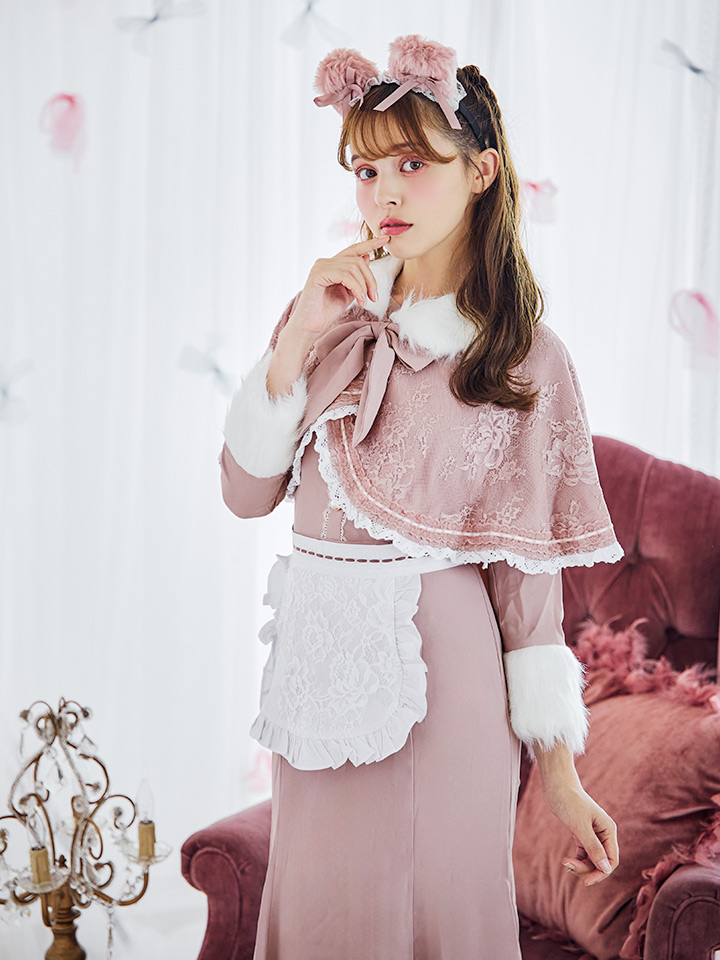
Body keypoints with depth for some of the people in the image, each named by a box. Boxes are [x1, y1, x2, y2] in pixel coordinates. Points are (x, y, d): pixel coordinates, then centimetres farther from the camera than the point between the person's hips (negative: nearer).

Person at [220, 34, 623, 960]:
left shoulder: (525, 359, -6)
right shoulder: (336, 315, 5)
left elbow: (529, 577, -6)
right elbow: (246, 492, -1)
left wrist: (560, 771, -6)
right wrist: (300, 334, -11)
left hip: (438, 676, -4)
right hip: (320, 666, 4)